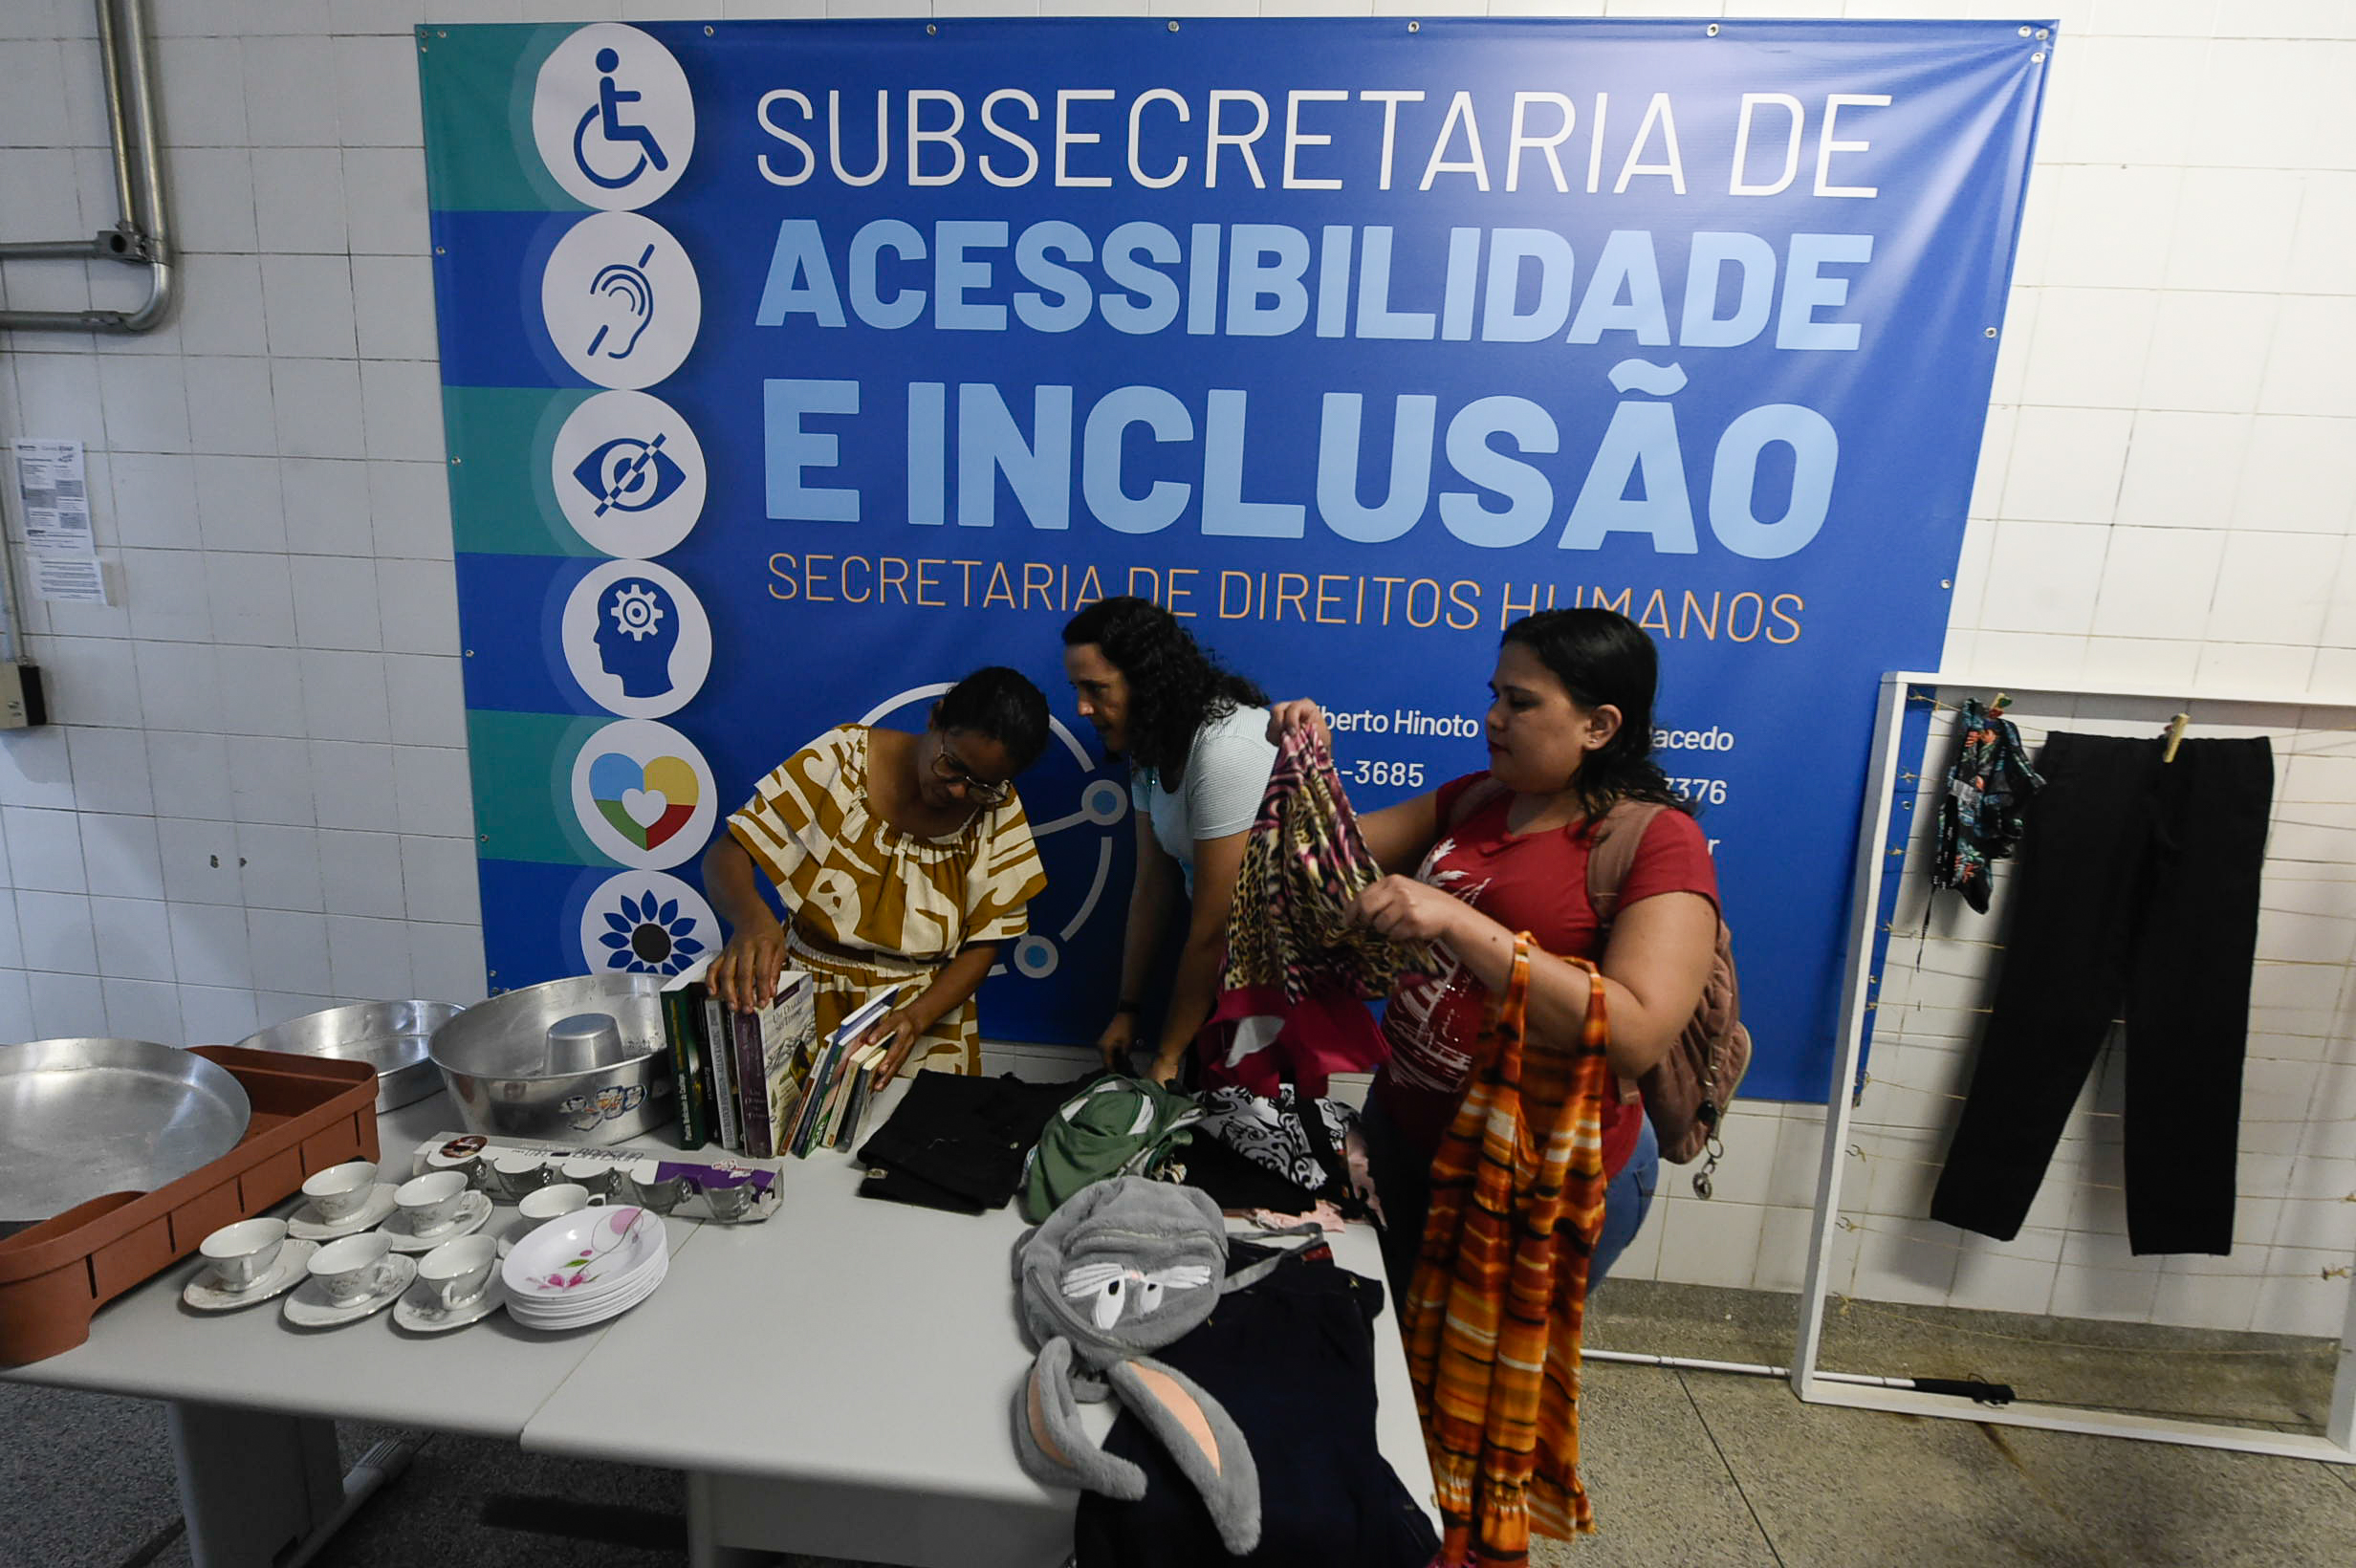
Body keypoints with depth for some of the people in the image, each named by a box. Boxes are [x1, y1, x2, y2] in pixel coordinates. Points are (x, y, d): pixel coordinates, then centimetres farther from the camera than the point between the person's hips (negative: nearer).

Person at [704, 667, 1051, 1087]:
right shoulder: (843, 758, -15)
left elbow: (981, 945, -6)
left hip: (927, 1011, 1)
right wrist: (750, 916, -37)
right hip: (805, 1009, 0)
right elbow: (726, 854, -15)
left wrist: (918, 1017, -23)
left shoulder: (1000, 812, -10)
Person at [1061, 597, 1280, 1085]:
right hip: (1226, 936, 7)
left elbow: (1212, 930, -24)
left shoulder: (1225, 749, -29)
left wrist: (1167, 1057, -14)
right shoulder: (1152, 743, -3)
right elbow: (1151, 886, 3)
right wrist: (1128, 1009, 6)